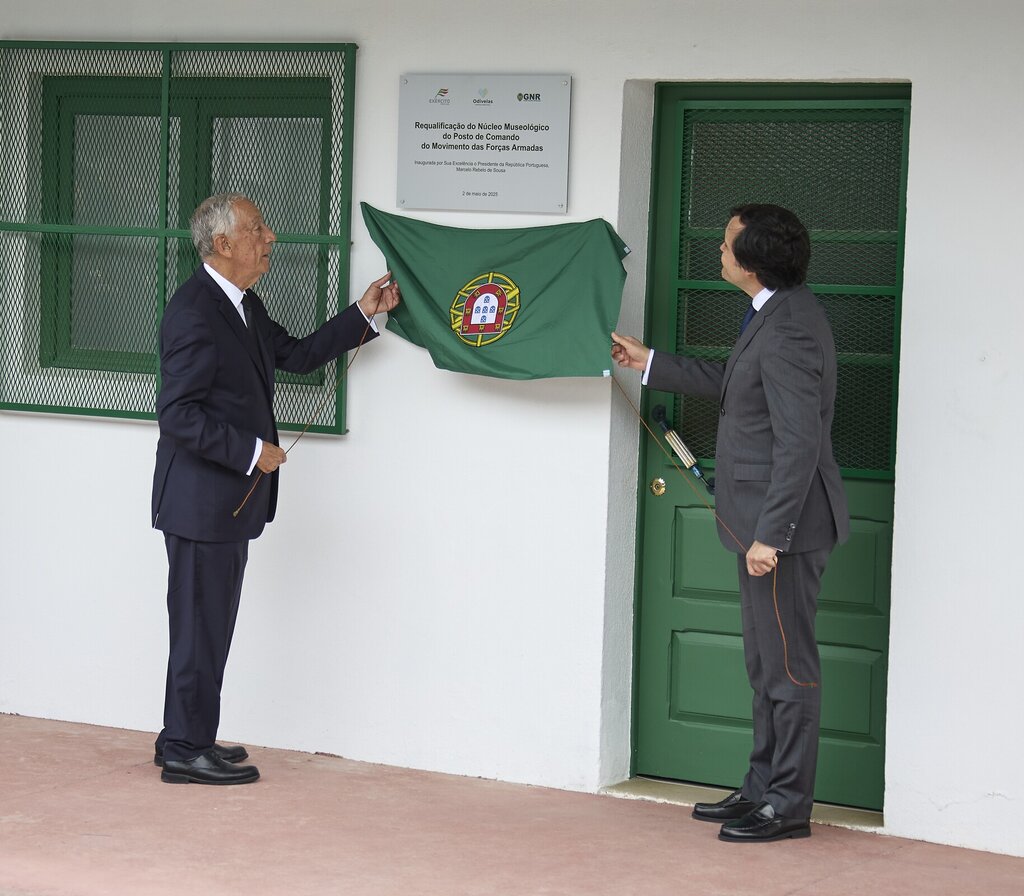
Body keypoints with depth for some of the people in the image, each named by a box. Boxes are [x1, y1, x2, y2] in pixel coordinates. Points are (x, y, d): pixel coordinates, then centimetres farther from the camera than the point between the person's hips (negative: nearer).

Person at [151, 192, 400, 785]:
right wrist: (252, 453, -21)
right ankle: (186, 752, 6)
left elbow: (298, 355, 20)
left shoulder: (243, 306, 12)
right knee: (201, 624, -2)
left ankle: (185, 738, 26)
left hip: (230, 499, 10)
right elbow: (178, 413, -23)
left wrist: (365, 315, 15)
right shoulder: (194, 312, -20)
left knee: (209, 624, 16)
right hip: (201, 500, -10)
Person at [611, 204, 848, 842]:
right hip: (766, 522, 11)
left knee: (788, 667, -1)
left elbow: (799, 442, -25)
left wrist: (770, 534, -24)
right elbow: (734, 384, 26)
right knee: (767, 665, 17)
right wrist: (652, 364, 32)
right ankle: (764, 789, 27)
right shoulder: (782, 312, 10)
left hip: (786, 524, -11)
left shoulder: (788, 331, -23)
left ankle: (788, 805, 7)